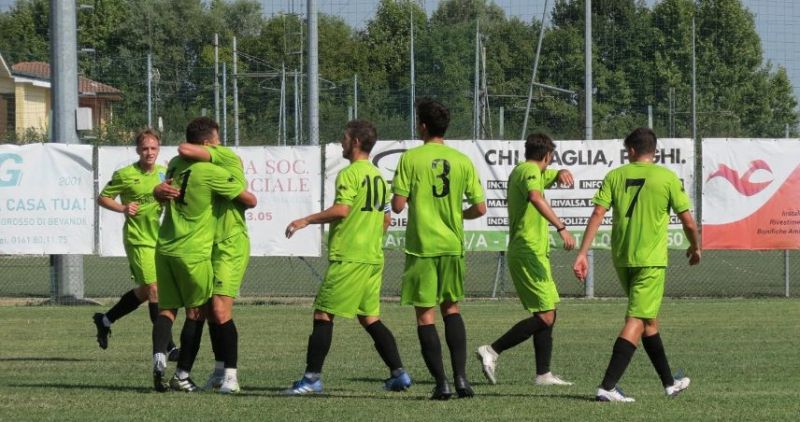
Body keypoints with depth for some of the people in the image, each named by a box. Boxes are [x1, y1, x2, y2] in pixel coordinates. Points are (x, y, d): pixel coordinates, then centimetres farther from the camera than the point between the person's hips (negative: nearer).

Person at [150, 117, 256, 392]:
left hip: (165, 248, 5)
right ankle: (182, 375, 6)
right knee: (196, 313, 7)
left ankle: (159, 357, -17)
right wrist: (245, 198, 16)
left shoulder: (175, 165, 9)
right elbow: (250, 200, -6)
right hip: (193, 253, -5)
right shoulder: (211, 173, -12)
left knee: (167, 309, 9)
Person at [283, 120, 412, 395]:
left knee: (323, 314, -5)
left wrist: (306, 220, -12)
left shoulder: (350, 174, -10)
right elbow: (386, 219, 20)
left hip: (348, 258, -9)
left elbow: (341, 210, -21)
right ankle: (398, 374, 7)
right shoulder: (377, 176, 16)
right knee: (370, 318, 13)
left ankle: (312, 377, -8)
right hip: (374, 258, 9)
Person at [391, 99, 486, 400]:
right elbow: (480, 208, 3)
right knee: (451, 308, 18)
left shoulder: (411, 159, -7)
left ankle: (442, 383, -4)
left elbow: (397, 205, -9)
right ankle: (461, 377, 6)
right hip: (453, 245, 3)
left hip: (421, 247, -3)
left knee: (425, 315, 3)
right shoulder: (462, 161, 3)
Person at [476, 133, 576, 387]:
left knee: (547, 315, 13)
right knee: (545, 317, -13)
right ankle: (492, 351, -16)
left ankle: (543, 374, 12)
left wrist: (562, 174, 6)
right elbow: (536, 198, -32)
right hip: (530, 253, -11)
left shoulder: (522, 171, 19)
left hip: (522, 253, 11)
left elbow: (555, 175, 31)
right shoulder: (531, 171, -12)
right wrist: (561, 228, -39)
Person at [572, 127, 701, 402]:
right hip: (651, 260, -5)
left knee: (650, 320, 19)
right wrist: (695, 247, 18)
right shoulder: (667, 178, -4)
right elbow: (688, 222, -2)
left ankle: (669, 382, 31)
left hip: (621, 259, 5)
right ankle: (608, 387, -18)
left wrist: (582, 254, -4)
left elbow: (597, 215, -5)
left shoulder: (615, 176, 3)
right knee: (637, 322, -6)